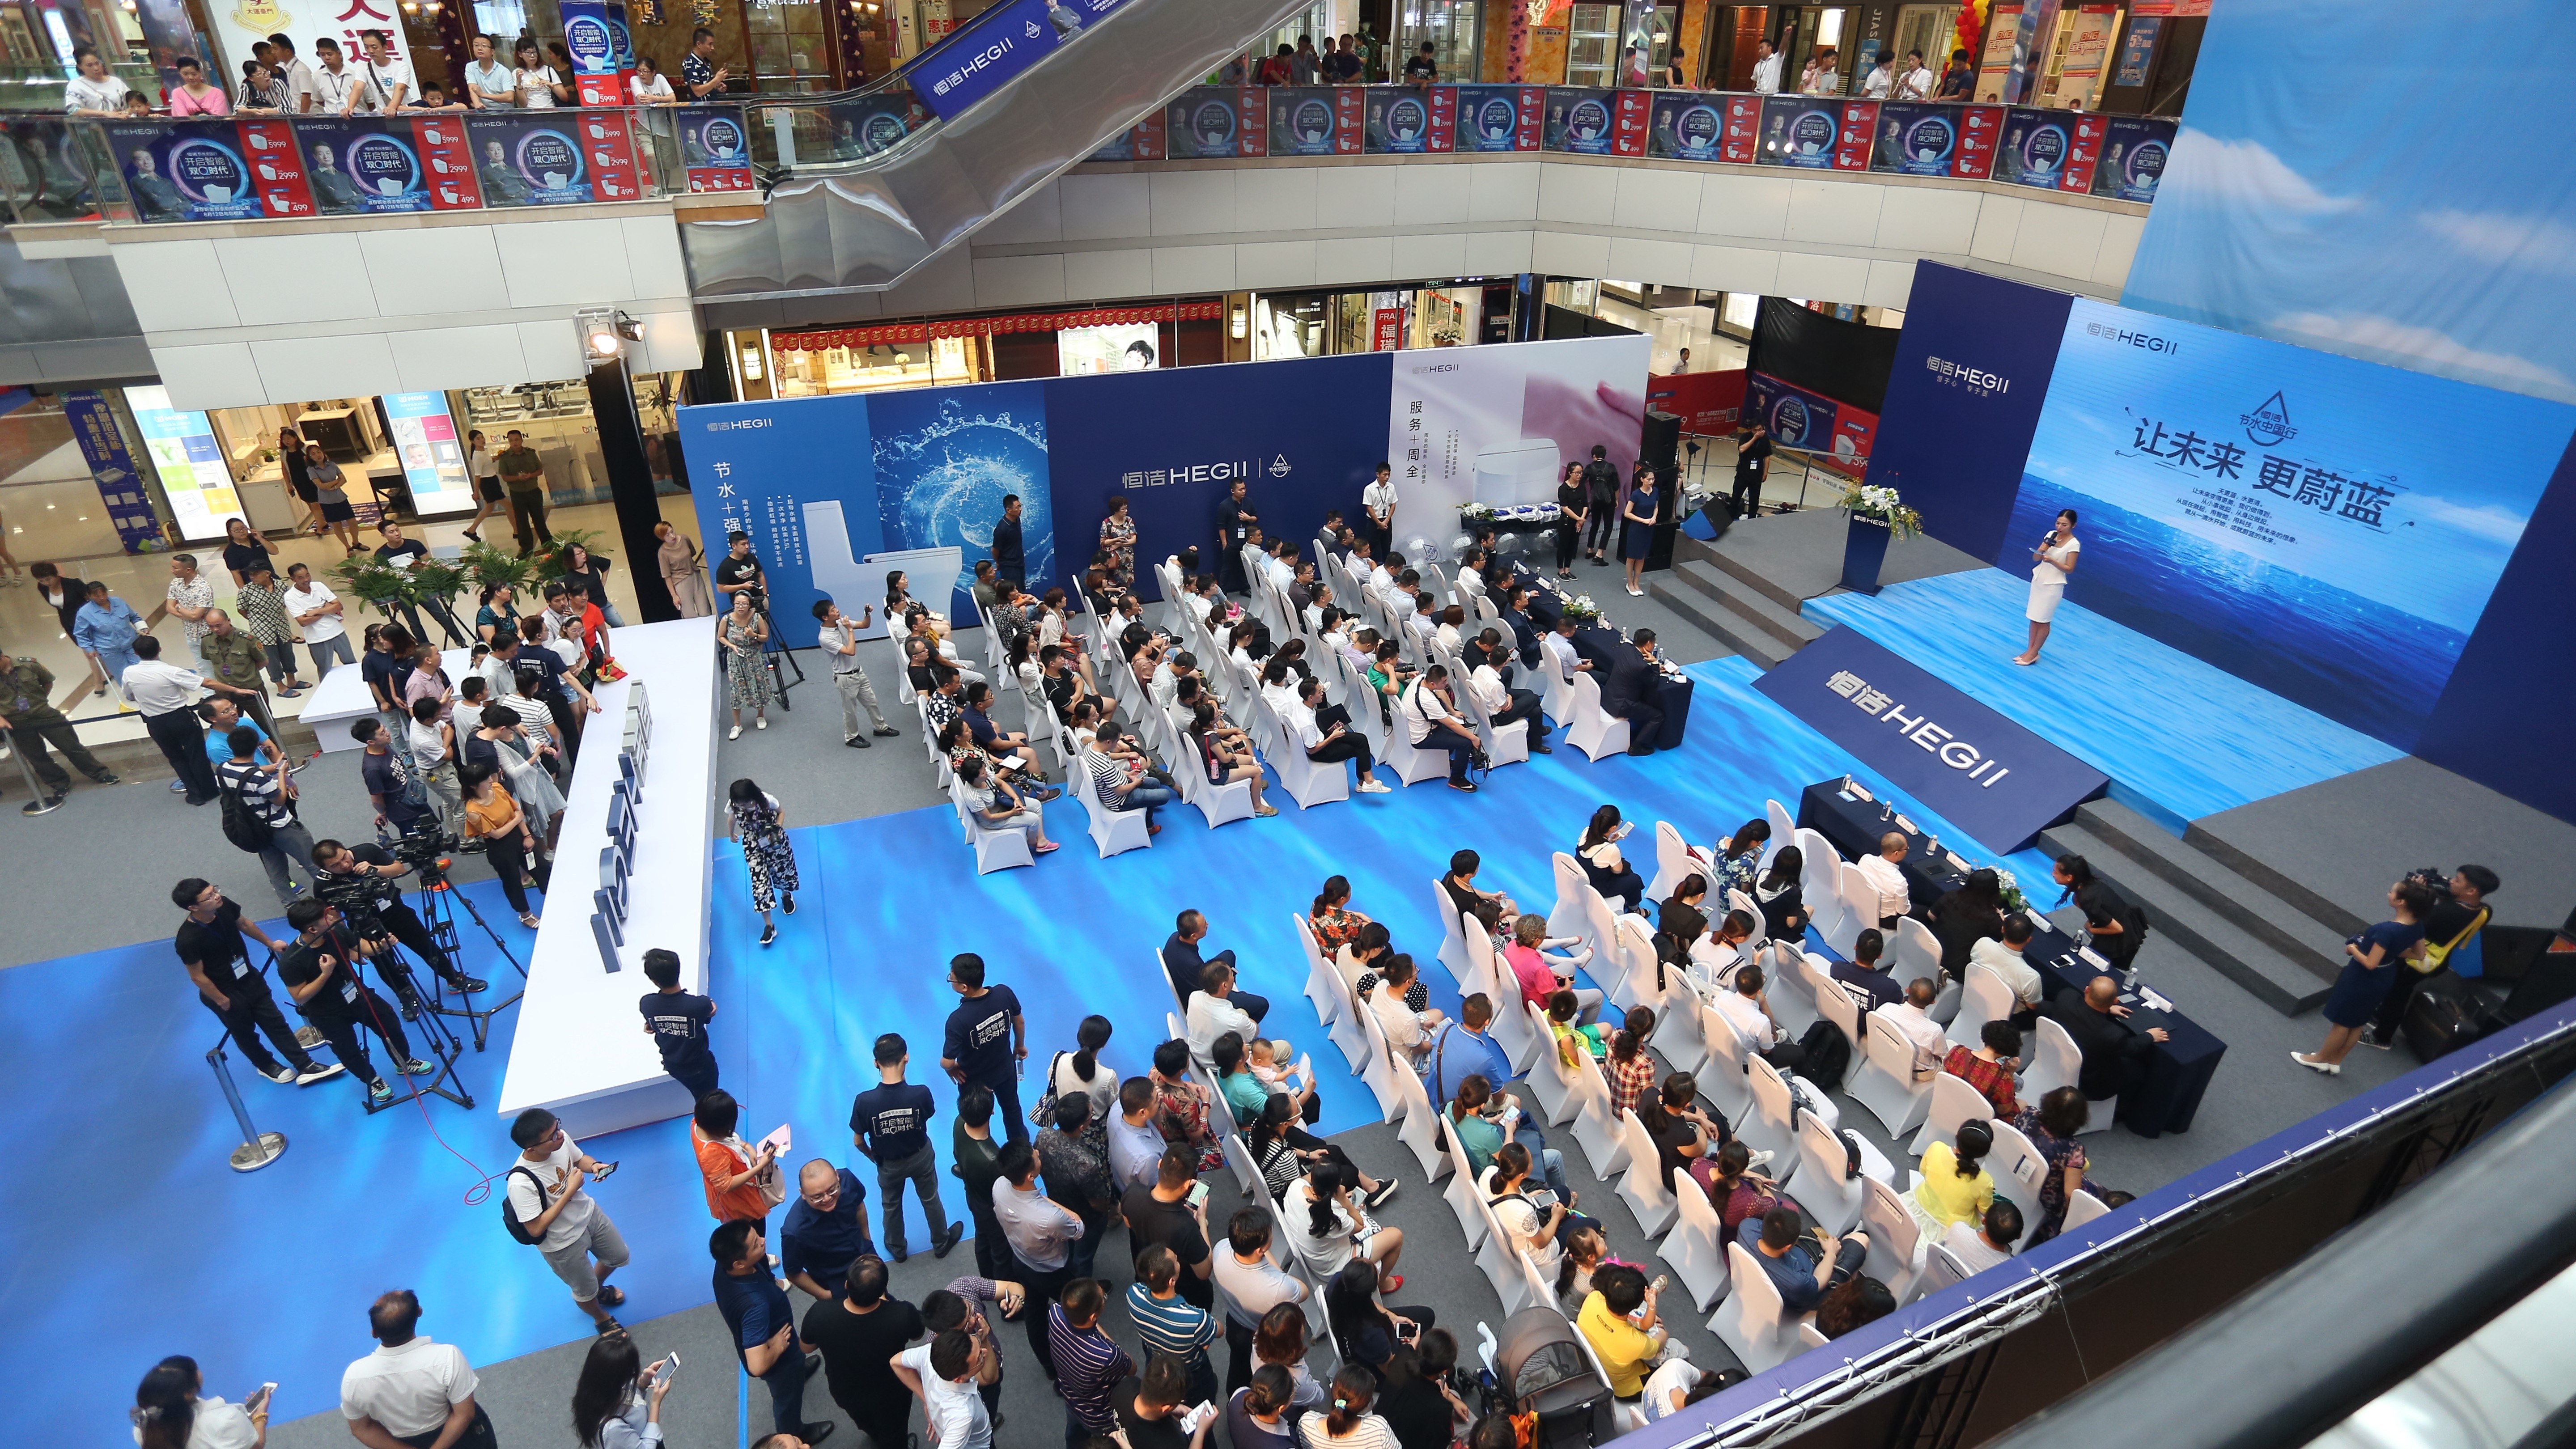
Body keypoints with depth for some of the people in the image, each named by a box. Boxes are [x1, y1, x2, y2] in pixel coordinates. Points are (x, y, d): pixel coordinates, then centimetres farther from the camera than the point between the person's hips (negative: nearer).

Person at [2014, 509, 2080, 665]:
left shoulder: (2074, 544, -15)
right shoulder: (2051, 534, 2)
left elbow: (2069, 569, -14)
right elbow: (2035, 559, 4)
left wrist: (2051, 560, -27)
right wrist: (2042, 549, -17)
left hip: (2053, 585, -6)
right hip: (2038, 580, 6)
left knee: (2043, 620, 3)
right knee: (2034, 617, 10)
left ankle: (2034, 654, 12)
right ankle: (2030, 650, 18)